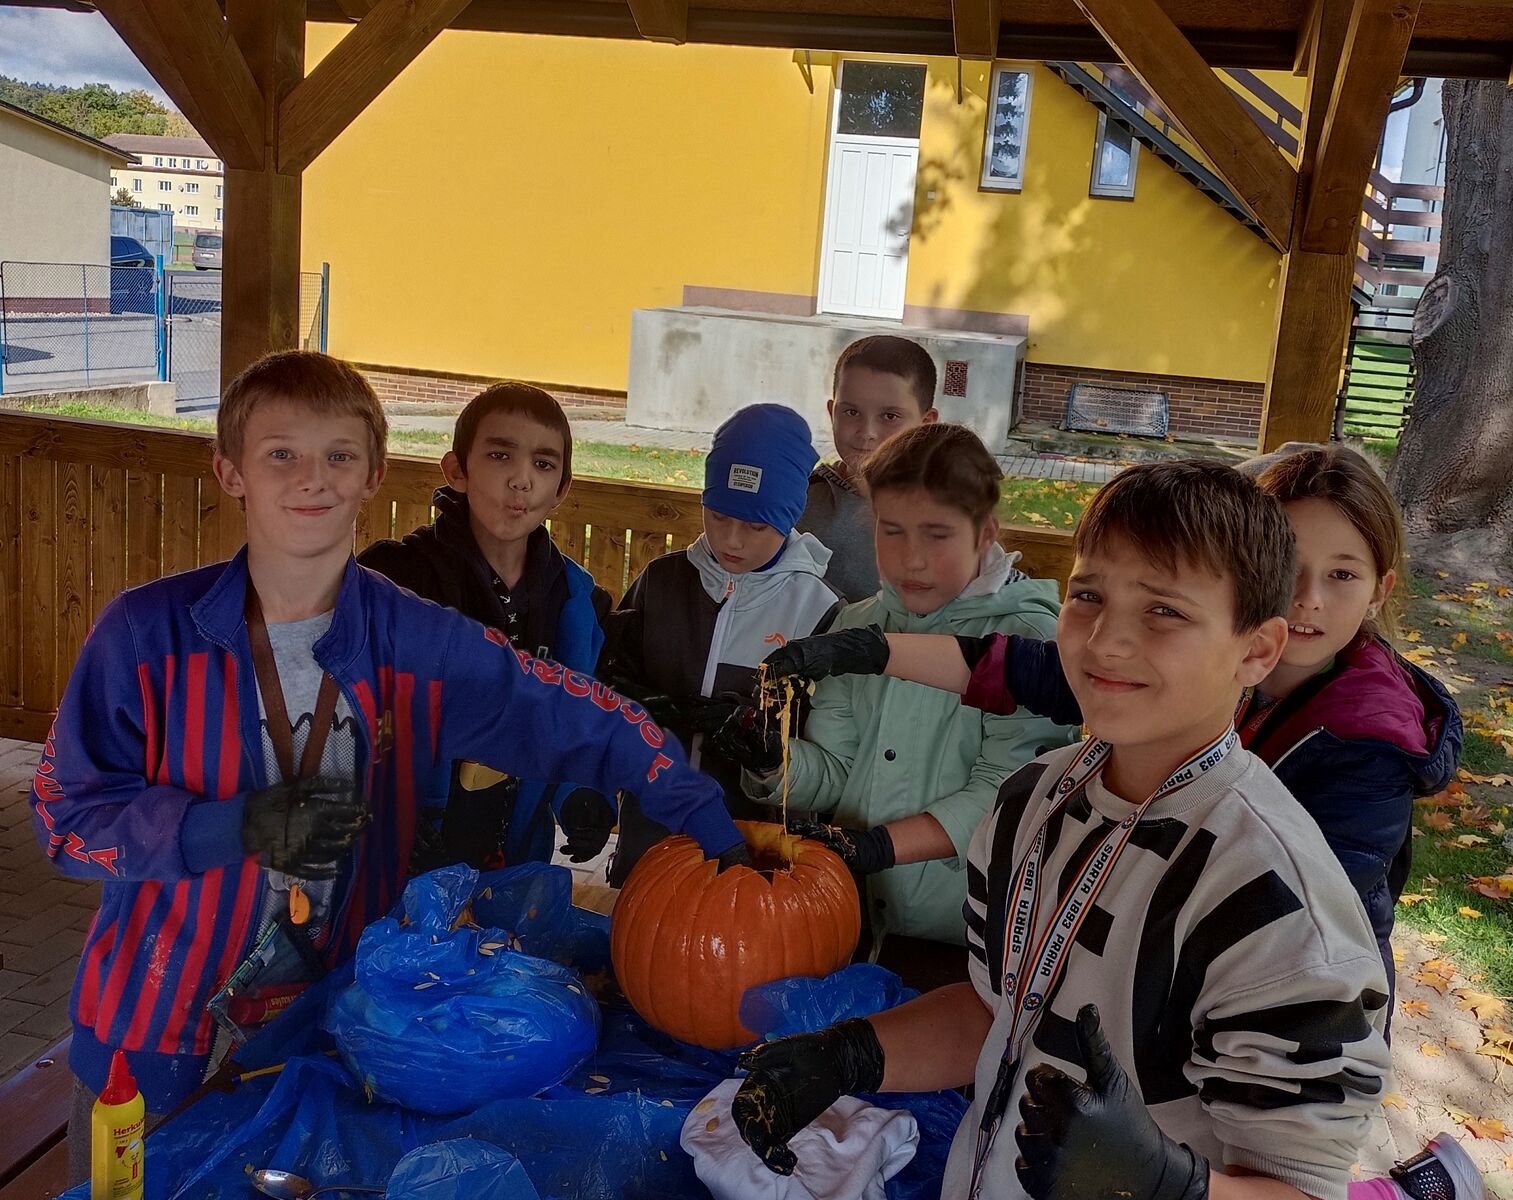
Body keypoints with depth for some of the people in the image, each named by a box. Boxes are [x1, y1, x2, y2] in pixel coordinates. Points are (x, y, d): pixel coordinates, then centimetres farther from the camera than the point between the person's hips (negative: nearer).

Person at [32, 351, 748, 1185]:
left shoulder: (419, 645, -9)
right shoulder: (146, 633, -13)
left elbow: (587, 725, -2)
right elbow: (67, 814, -11)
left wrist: (713, 828, -7)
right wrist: (238, 827, -25)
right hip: (154, 1029, -1)